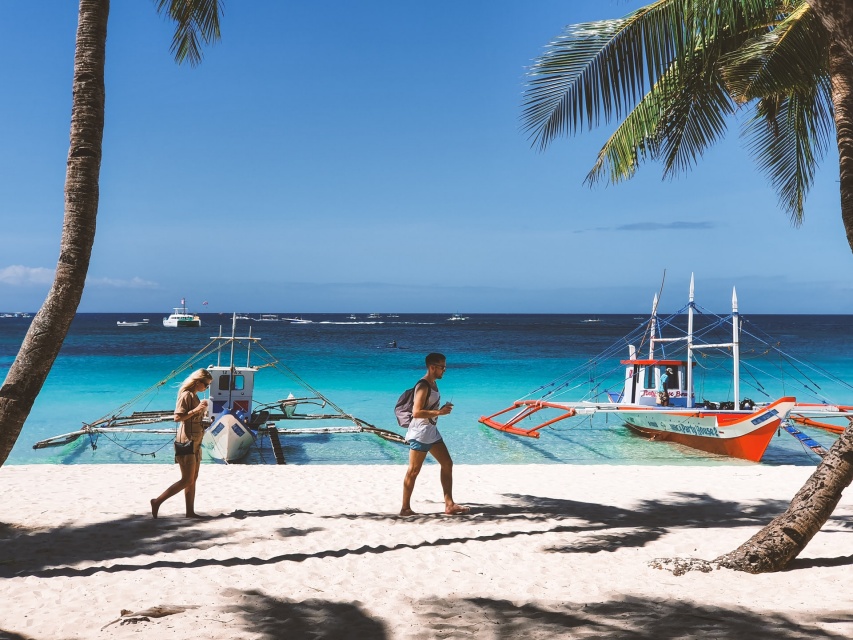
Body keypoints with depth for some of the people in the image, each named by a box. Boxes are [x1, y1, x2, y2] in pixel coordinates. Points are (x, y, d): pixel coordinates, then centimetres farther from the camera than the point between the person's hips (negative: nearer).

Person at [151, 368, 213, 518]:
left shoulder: (194, 396, 16)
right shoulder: (186, 395, -13)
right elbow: (177, 417, -23)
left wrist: (202, 409, 15)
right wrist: (196, 410, -26)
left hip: (195, 442, 10)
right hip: (186, 442, -10)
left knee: (193, 479, 9)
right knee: (187, 480, -9)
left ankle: (190, 512, 12)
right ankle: (157, 502, -5)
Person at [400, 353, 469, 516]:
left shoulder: (433, 384, 12)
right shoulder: (423, 386, -18)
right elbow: (416, 412, -26)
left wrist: (443, 409, 9)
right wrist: (439, 412, -25)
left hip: (432, 432, 10)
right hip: (420, 434, -10)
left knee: (447, 464, 9)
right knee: (413, 471, -2)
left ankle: (449, 505, 13)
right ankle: (405, 508, 6)